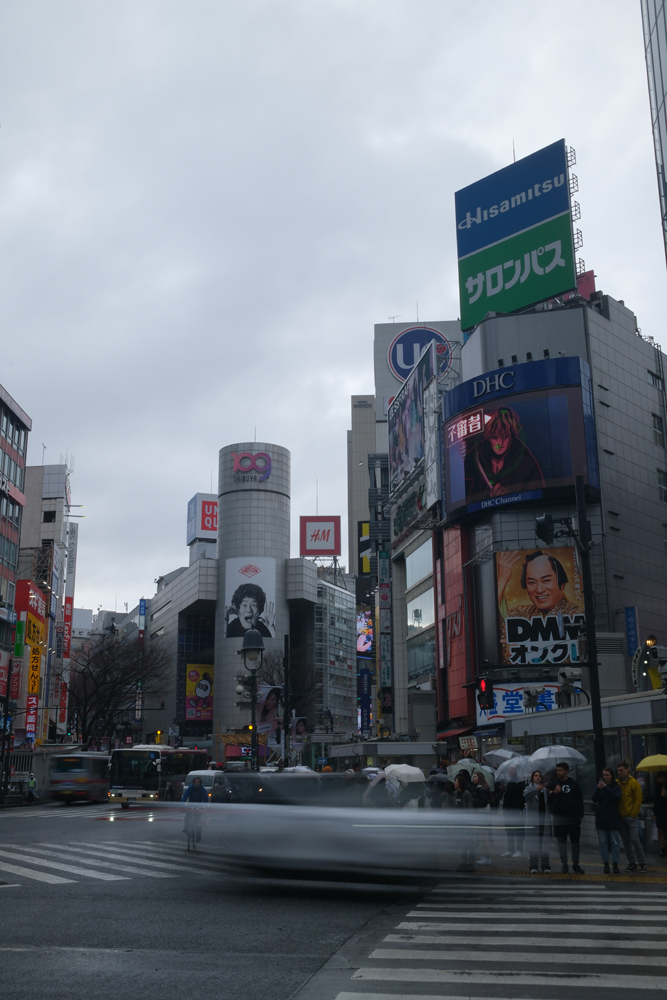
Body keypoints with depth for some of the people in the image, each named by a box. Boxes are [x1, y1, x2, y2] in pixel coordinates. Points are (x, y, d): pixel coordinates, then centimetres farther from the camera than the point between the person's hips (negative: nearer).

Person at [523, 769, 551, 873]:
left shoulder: (545, 789, 14)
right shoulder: (529, 787, 3)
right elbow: (526, 794, -20)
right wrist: (537, 789, -38)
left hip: (544, 820, 3)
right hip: (532, 820, -3)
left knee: (544, 844, 2)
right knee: (533, 844, -2)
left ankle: (546, 866, 8)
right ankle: (533, 867, 2)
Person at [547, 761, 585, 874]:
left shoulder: (574, 784, 4)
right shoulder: (554, 784, 3)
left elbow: (580, 800, 7)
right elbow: (548, 800, -1)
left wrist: (580, 815, 0)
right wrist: (554, 793, -21)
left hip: (574, 818, 1)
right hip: (559, 819, -1)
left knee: (575, 841, 6)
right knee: (562, 842, 2)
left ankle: (576, 864, 16)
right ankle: (564, 864, 9)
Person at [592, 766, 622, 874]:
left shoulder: (616, 787, 2)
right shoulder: (599, 786, 8)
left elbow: (617, 798, -15)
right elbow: (594, 799, -2)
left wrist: (606, 788, -21)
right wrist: (598, 788, -18)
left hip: (613, 818, -2)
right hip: (601, 818, 2)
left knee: (615, 843, 0)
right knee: (603, 843, 2)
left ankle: (615, 865, 6)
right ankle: (606, 865, 7)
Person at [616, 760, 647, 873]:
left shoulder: (634, 783, -5)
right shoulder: (616, 783, 6)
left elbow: (638, 800, -5)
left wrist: (633, 814, -9)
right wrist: (616, 814, 3)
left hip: (631, 817, -4)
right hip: (621, 817, 4)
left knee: (635, 839, -6)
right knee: (626, 840, 7)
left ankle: (642, 863, 5)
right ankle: (632, 863, 15)